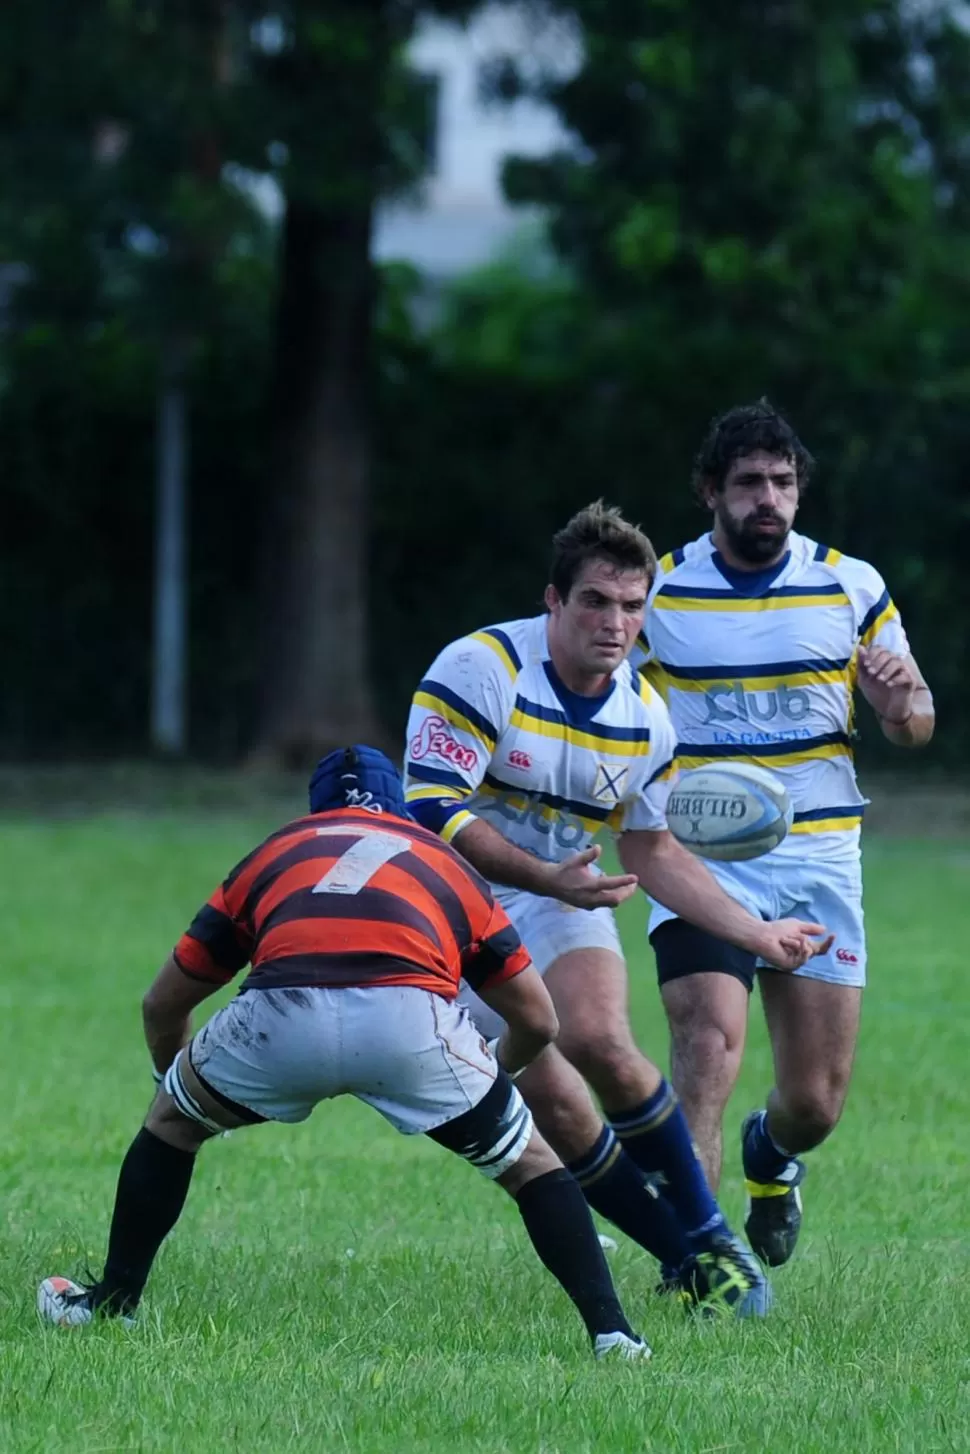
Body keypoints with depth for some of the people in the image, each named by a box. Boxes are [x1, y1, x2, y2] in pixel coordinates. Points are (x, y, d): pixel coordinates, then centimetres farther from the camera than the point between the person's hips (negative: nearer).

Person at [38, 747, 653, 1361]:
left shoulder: (275, 853, 36)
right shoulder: (444, 862, 35)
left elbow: (163, 1006, 40)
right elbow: (538, 1021, 36)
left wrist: (175, 1072, 61)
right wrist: (495, 1069, 58)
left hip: (280, 1017, 1)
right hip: (411, 1016, -1)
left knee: (172, 1119, 32)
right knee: (529, 1162, 23)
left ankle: (111, 1303, 33)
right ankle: (611, 1330, 11)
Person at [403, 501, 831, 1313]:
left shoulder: (645, 718, -2)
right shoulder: (482, 670, -20)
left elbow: (653, 853, 12)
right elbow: (431, 811, -27)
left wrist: (757, 934, 6)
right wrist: (548, 877, -36)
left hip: (561, 898, 3)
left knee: (599, 1040, -26)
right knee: (550, 1100, -17)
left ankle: (710, 1238, -13)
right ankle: (688, 1257, -2)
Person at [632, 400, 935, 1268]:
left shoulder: (852, 588, 3)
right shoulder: (657, 592, 0)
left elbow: (914, 729, 10)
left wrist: (901, 700, -15)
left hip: (818, 860, 2)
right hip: (698, 860, -2)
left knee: (817, 1101, 3)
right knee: (710, 1043, -24)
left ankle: (772, 1157, 40)